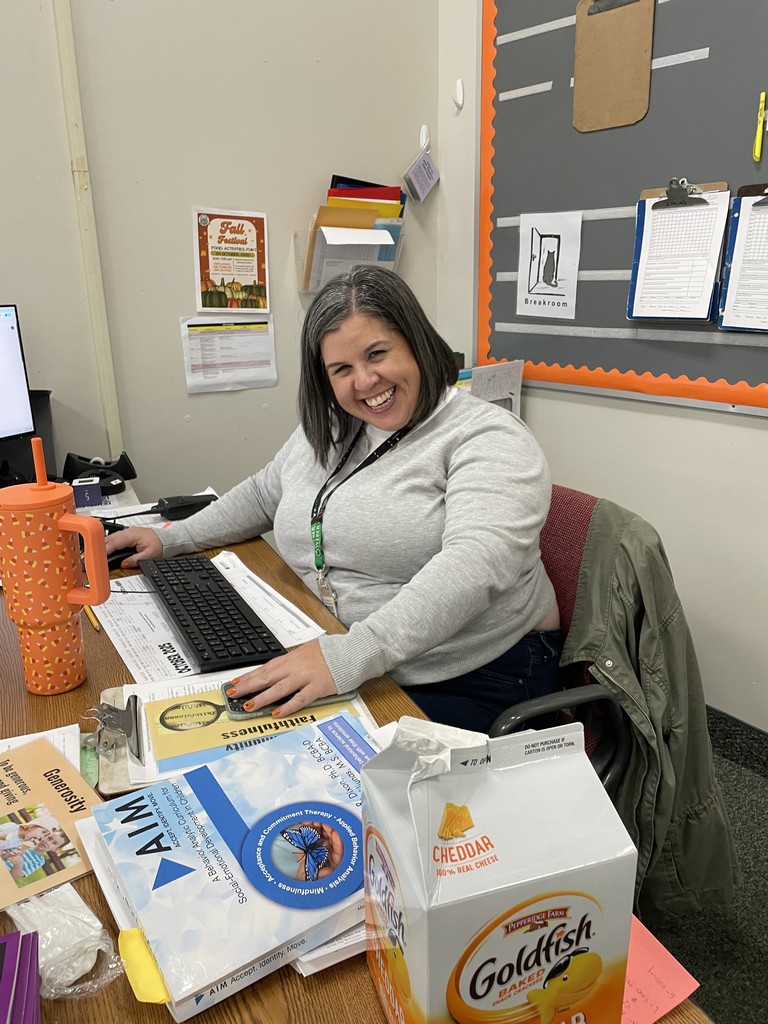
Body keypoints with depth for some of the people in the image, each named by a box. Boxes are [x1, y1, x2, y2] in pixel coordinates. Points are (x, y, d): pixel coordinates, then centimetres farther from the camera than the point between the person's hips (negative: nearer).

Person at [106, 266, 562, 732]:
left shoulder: (489, 439, -12)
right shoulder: (324, 434, 12)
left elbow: (474, 565, -28)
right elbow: (263, 495, 29)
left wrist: (349, 657, -38)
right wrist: (171, 539, 20)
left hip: (473, 685, -6)